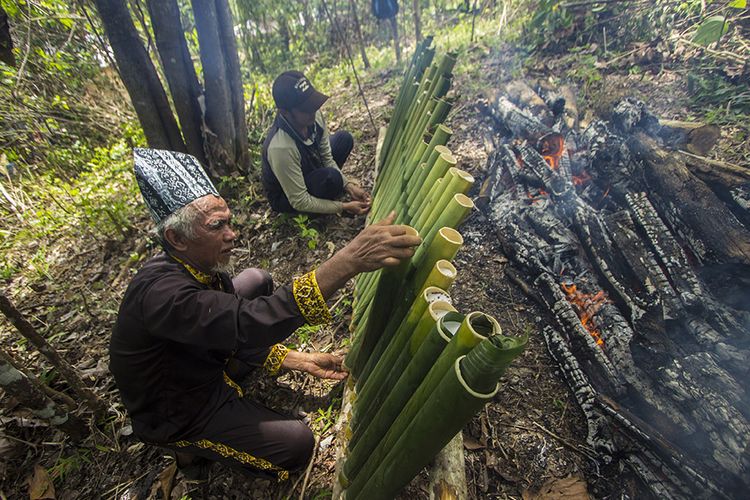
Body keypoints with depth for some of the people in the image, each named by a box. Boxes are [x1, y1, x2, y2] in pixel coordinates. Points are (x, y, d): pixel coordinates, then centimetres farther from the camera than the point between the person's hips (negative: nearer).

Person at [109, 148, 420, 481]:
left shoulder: (201, 266, -10)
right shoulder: (159, 291, -38)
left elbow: (237, 333, -3)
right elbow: (246, 323, -52)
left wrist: (303, 361, -11)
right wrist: (348, 261, -61)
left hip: (202, 357, 8)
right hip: (175, 413, -7)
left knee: (257, 281, 3)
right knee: (298, 444, -12)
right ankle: (194, 446, 7)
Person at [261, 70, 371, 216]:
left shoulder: (314, 115, -19)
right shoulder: (281, 148, -39)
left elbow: (327, 159, -6)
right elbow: (300, 202, -31)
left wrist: (349, 186, -18)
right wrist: (344, 207, -29)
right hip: (285, 198, -7)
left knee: (344, 138, 0)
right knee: (331, 177, -34)